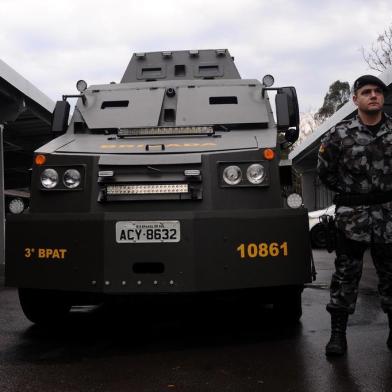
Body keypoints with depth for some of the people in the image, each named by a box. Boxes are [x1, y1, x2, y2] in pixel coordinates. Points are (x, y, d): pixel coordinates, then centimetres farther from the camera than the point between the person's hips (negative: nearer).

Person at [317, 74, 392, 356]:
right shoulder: (340, 135, -4)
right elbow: (325, 171, 6)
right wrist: (348, 193, 5)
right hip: (352, 216, -2)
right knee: (346, 275, 3)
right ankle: (338, 333, 10)